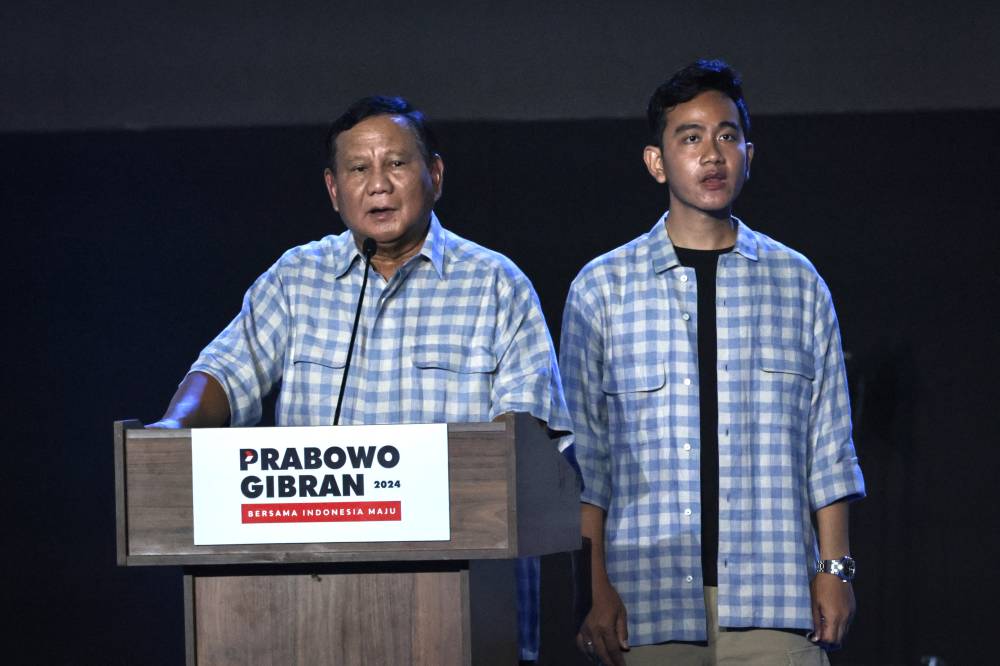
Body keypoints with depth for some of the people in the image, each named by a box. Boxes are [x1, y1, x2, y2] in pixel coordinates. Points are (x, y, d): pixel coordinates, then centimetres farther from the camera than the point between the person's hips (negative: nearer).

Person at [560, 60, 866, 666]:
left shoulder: (798, 283, 11)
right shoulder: (602, 289, 8)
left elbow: (828, 443, 11)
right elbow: (583, 457, 6)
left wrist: (835, 568, 4)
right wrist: (596, 588, -2)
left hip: (772, 602, 0)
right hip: (649, 603, 0)